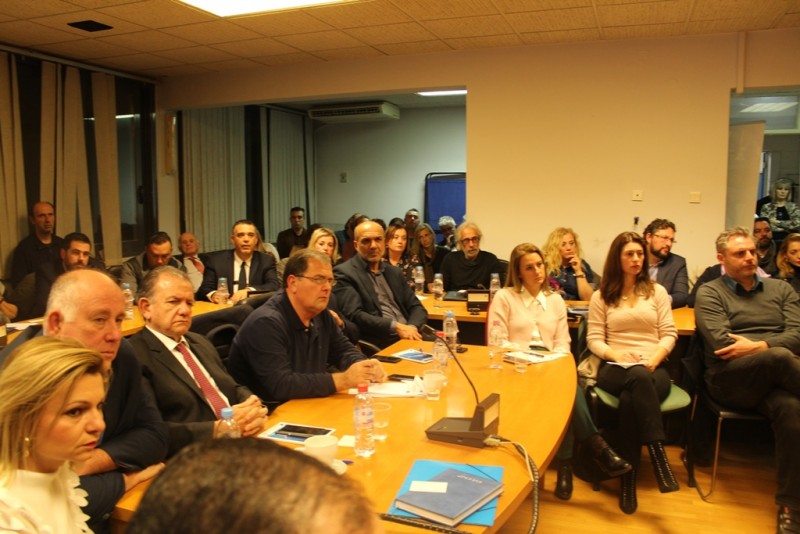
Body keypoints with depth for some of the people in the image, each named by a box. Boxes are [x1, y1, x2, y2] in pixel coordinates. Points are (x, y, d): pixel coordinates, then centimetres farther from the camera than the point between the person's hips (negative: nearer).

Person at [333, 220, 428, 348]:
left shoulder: (394, 272, 18)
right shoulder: (345, 273, -1)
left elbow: (416, 307, 15)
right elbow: (354, 315, -12)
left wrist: (412, 327, -7)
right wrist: (396, 327, -18)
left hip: (408, 335, 6)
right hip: (377, 343, -6)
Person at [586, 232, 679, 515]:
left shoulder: (657, 291, 15)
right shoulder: (601, 296, 12)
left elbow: (669, 334, 8)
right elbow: (594, 339, 5)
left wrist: (653, 360, -11)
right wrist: (618, 355, -14)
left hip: (653, 367, 1)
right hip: (615, 368, -1)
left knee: (629, 399, -36)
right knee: (638, 378, -40)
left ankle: (628, 477, -28)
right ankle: (658, 456, -41)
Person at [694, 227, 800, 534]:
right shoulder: (710, 293, 8)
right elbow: (722, 343, -7)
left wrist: (757, 346, -11)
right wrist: (773, 348, -5)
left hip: (774, 379, 3)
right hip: (730, 379, -3)